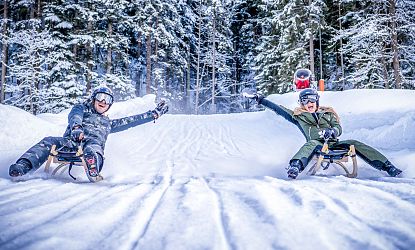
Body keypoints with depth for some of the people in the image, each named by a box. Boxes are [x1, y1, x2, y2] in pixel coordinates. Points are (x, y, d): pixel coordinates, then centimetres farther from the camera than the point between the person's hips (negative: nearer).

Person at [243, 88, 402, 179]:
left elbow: (338, 129, 11)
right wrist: (259, 99, 12)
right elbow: (278, 109, 16)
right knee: (311, 144, -37)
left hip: (334, 143, 3)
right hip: (317, 145, -3)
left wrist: (331, 132, -14)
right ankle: (294, 168, -66)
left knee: (355, 144, -19)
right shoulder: (298, 115, 19)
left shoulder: (328, 113, 24)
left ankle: (387, 167, -19)